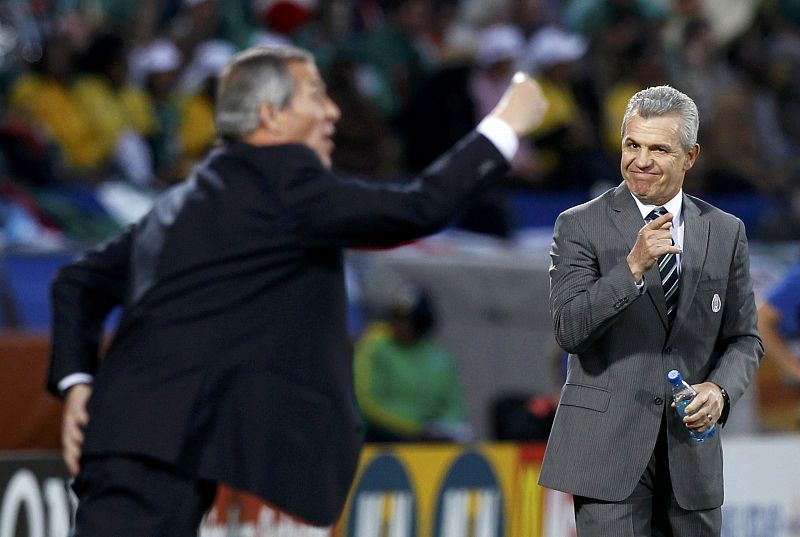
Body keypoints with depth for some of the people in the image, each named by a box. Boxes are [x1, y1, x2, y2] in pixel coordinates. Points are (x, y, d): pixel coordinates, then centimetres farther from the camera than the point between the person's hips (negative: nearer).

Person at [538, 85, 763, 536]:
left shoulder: (726, 232, 10)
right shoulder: (581, 226, 0)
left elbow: (745, 339, 14)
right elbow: (568, 329, -11)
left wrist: (720, 389, -7)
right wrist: (633, 267, -22)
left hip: (691, 453, 4)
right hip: (609, 449, -4)